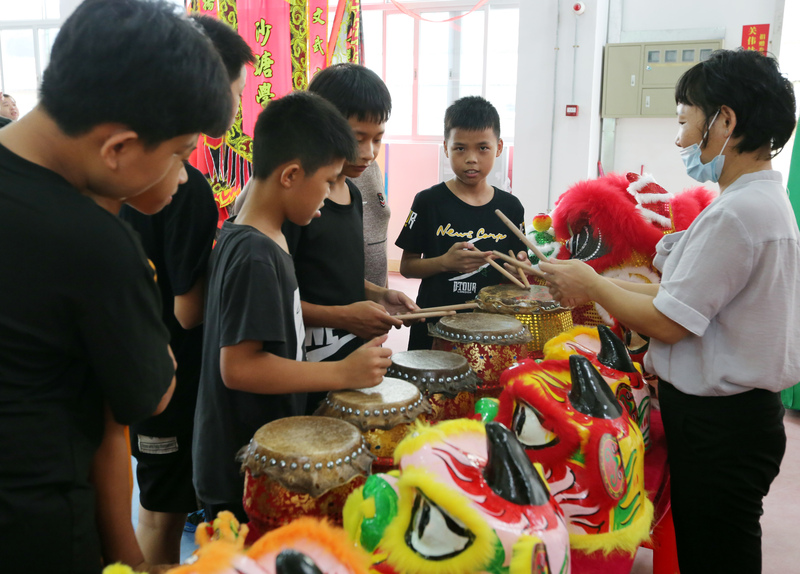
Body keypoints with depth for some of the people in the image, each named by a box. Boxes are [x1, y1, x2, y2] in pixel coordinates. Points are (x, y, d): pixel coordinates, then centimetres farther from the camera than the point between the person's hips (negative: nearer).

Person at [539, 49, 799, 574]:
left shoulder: (736, 215, -23)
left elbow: (667, 323, -22)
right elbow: (694, 295, 11)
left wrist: (592, 285, -8)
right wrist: (609, 287, 7)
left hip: (720, 424, -9)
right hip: (730, 412, 10)